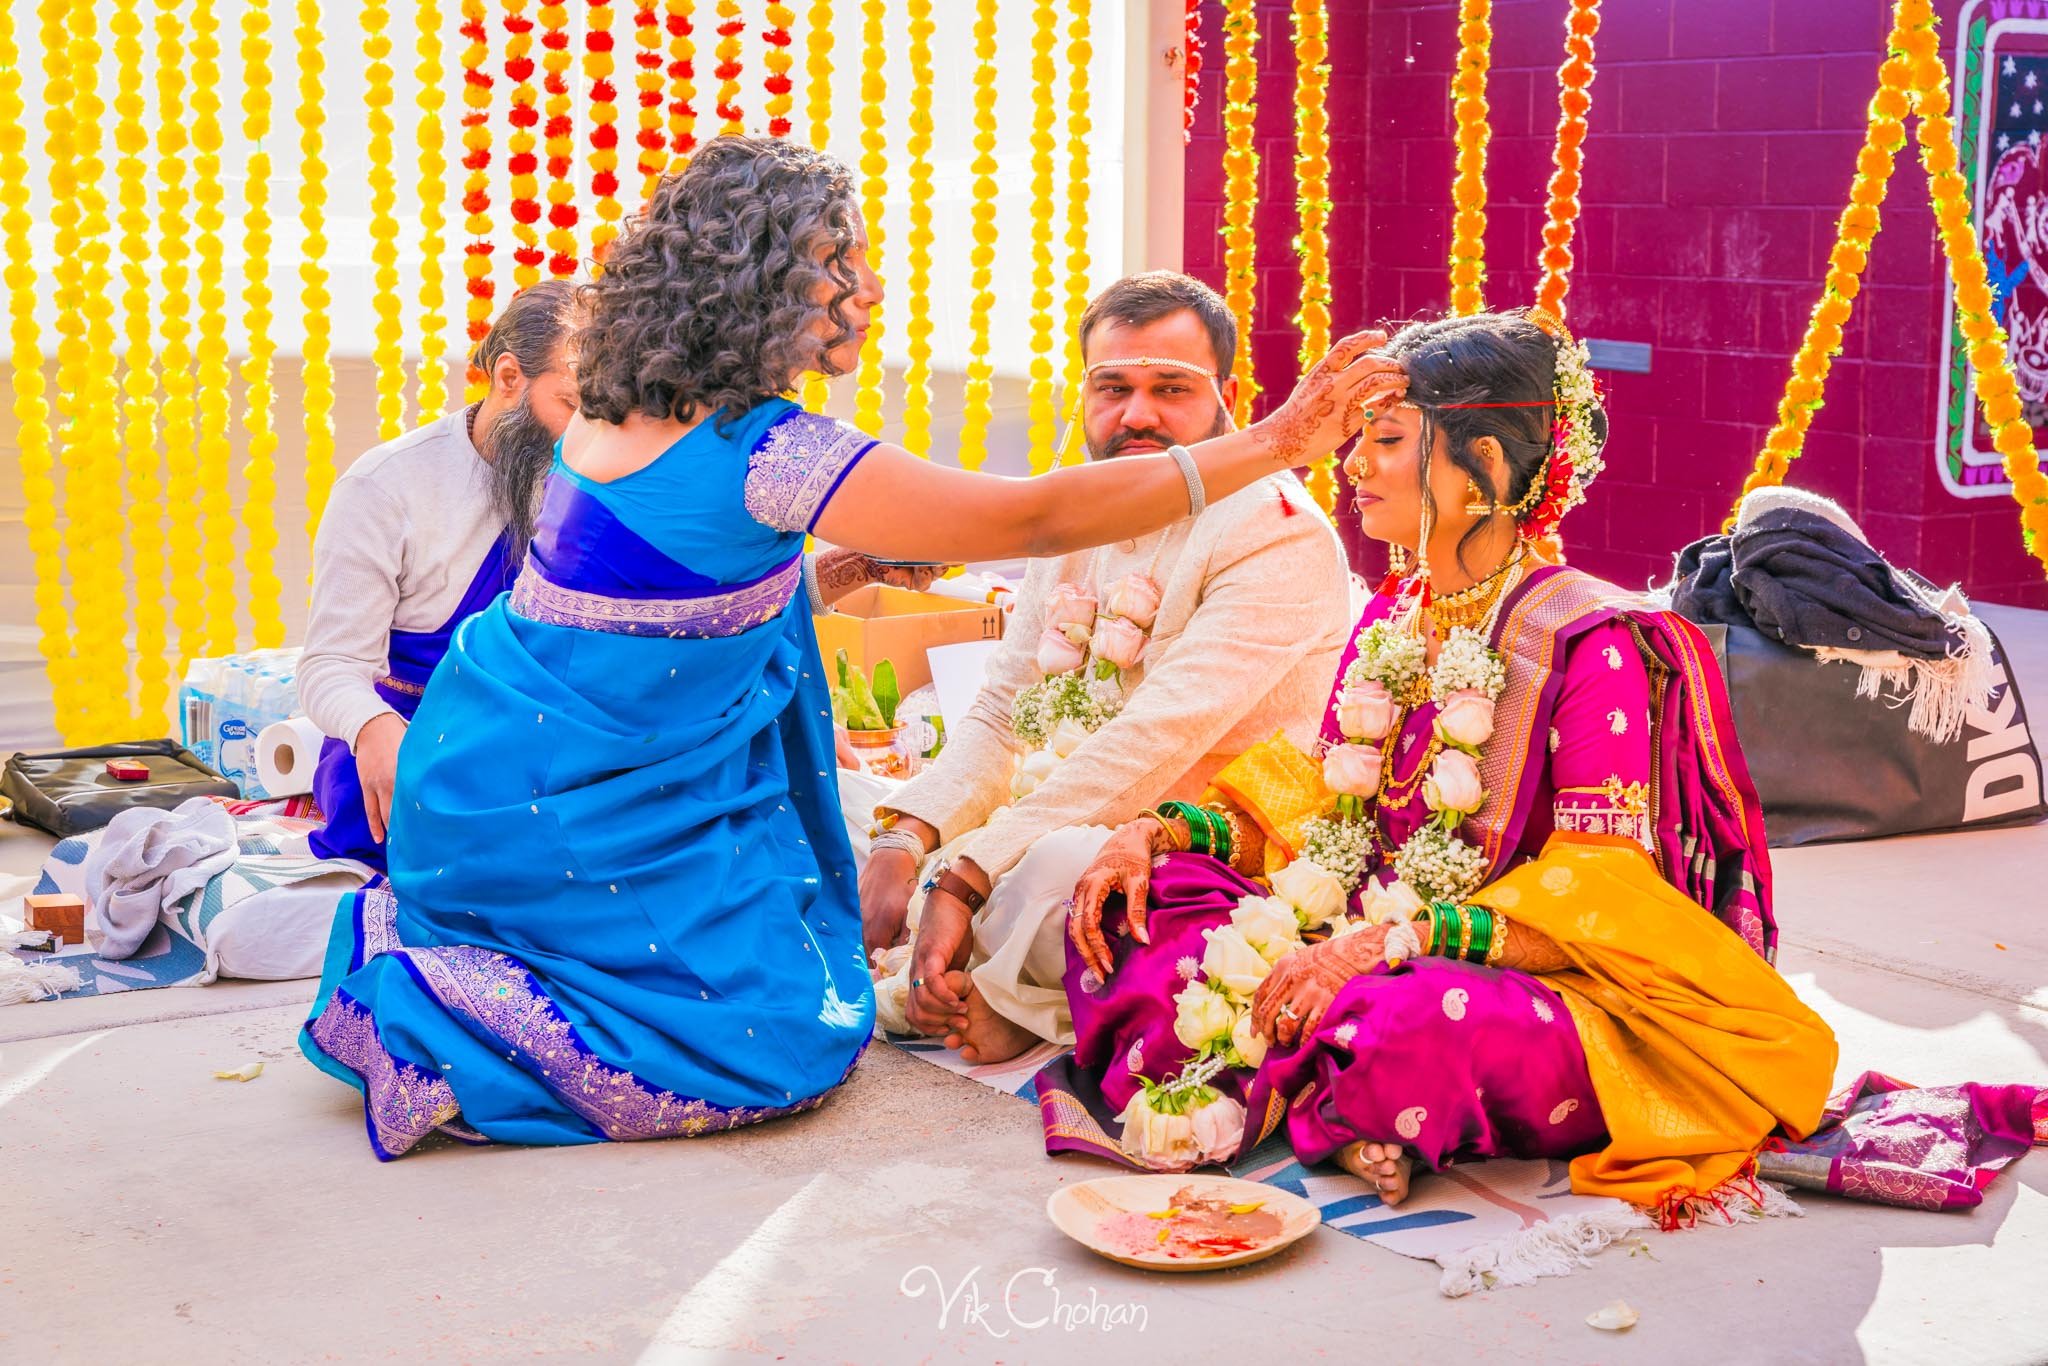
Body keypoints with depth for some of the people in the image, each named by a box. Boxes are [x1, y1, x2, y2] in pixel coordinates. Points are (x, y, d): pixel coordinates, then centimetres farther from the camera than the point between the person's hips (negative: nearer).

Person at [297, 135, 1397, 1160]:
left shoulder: (609, 414, 4)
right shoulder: (770, 453, -21)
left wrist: (842, 565, 17)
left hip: (498, 768, 9)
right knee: (793, 1043, -3)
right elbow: (1040, 518, -19)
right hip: (580, 821, -9)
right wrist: (1275, 444, -17)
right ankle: (443, 1023, -9)